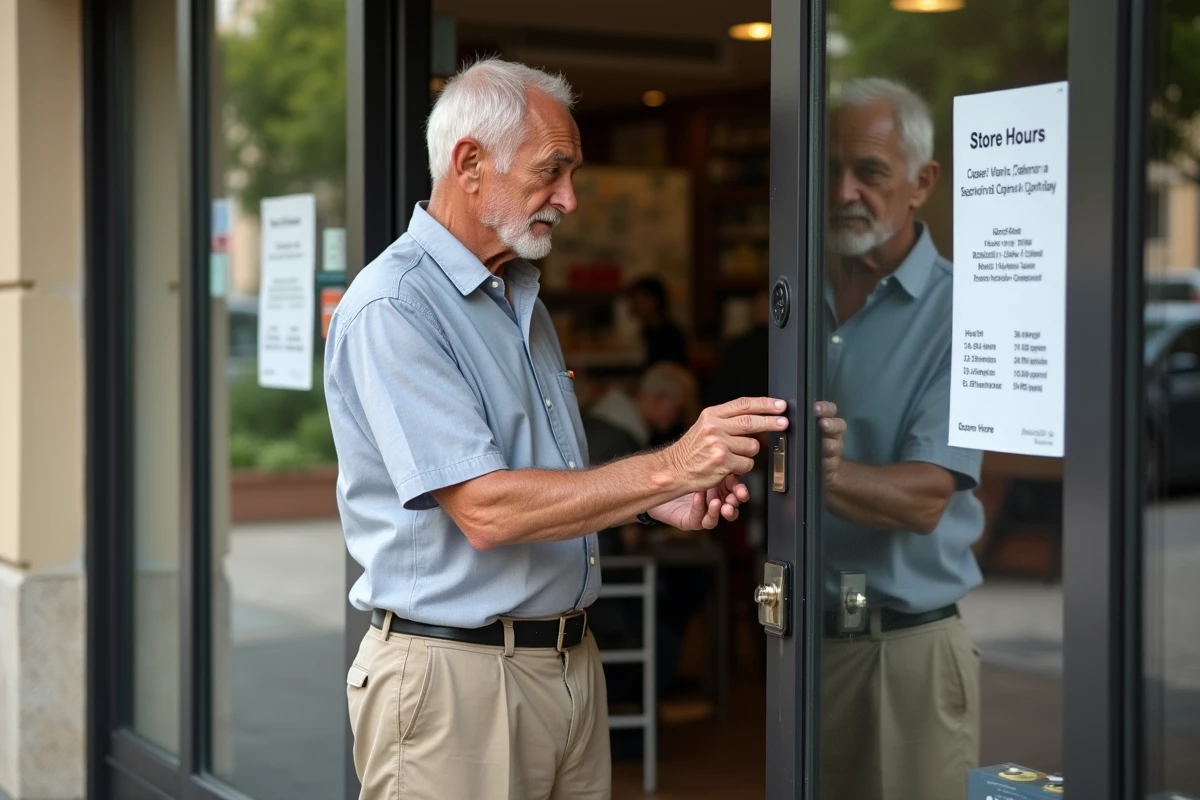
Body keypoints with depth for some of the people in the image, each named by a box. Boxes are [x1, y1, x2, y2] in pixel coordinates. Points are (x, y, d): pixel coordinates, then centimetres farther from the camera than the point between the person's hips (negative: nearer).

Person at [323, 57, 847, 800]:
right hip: (456, 674, -8)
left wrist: (653, 501, 2)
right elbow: (485, 511, -24)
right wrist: (668, 468, -23)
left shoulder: (523, 299, 13)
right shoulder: (393, 307, -16)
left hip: (572, 657, 8)